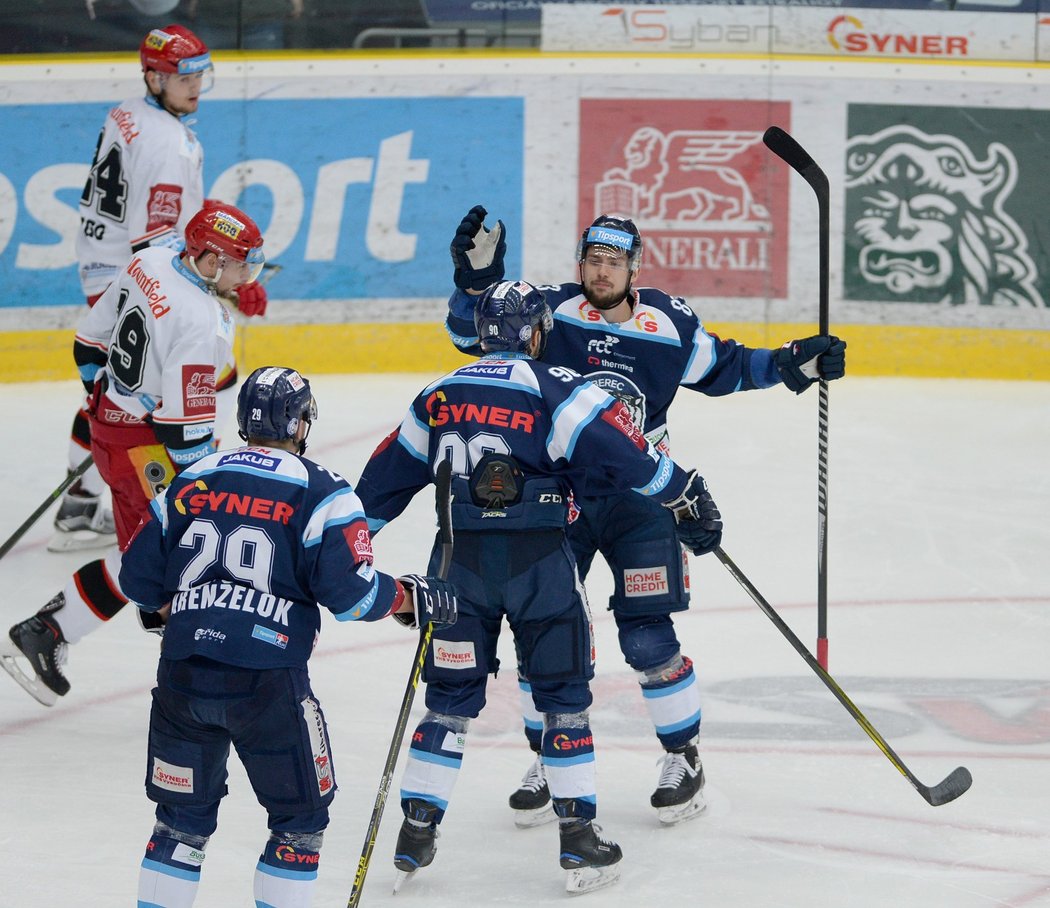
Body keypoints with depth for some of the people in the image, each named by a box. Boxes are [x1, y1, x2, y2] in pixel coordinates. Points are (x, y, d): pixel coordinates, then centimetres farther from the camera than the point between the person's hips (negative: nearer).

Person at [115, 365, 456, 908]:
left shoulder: (192, 482, 11)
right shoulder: (320, 493, -3)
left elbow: (139, 576, 13)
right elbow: (350, 591, -10)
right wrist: (411, 598, 7)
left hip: (182, 674, 5)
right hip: (267, 681, -4)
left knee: (182, 818, 17)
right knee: (301, 818, 12)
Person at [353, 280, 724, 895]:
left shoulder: (441, 396, 12)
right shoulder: (557, 389, -4)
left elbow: (384, 479, 20)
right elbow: (623, 454, -12)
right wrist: (687, 497, -2)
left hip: (459, 561, 4)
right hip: (537, 562, -4)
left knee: (451, 696, 13)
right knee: (564, 694, 6)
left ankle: (416, 831, 12)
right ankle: (579, 839, 5)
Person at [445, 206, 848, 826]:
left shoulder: (671, 325, -3)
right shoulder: (550, 313, -7)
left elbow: (723, 368, 12)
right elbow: (474, 332, -9)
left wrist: (791, 364, 1)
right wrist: (478, 277, -26)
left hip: (640, 501, -1)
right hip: (555, 496, 1)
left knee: (648, 639, -6)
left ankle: (684, 756, 14)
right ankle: (548, 762, 19)